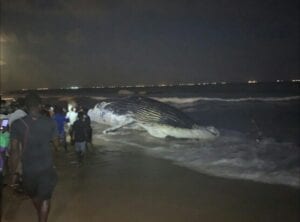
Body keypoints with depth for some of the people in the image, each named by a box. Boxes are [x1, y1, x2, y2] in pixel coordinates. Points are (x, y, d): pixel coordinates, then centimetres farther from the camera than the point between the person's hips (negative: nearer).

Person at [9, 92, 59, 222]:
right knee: (45, 198, 13)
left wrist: (13, 173, -2)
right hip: (47, 167, -1)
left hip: (28, 169, 2)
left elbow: (14, 151, -11)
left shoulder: (17, 124, -10)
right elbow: (56, 144, 1)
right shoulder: (50, 122, -8)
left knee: (33, 195, 28)